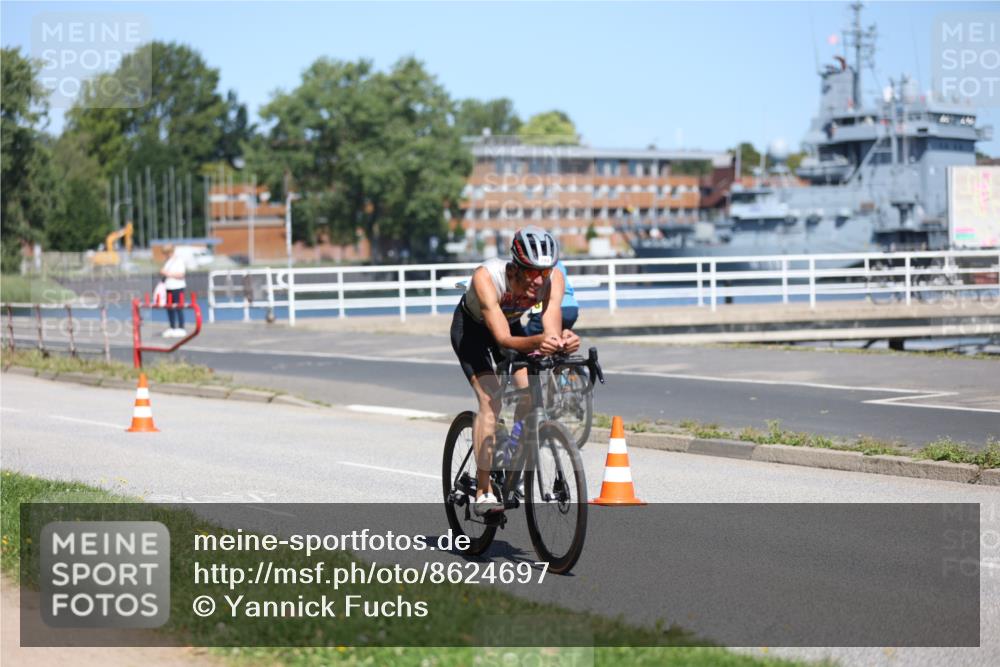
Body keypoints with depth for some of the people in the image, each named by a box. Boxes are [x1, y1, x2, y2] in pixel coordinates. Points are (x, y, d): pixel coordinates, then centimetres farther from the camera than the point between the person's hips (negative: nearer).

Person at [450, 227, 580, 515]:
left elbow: (551, 331, -38)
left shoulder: (554, 279, -30)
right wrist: (537, 342, -65)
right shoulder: (487, 277, -41)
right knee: (490, 399, -21)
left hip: (512, 324, 4)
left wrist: (563, 340, -62)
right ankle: (483, 492, -17)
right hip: (471, 327, -4)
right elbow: (503, 339, -46)